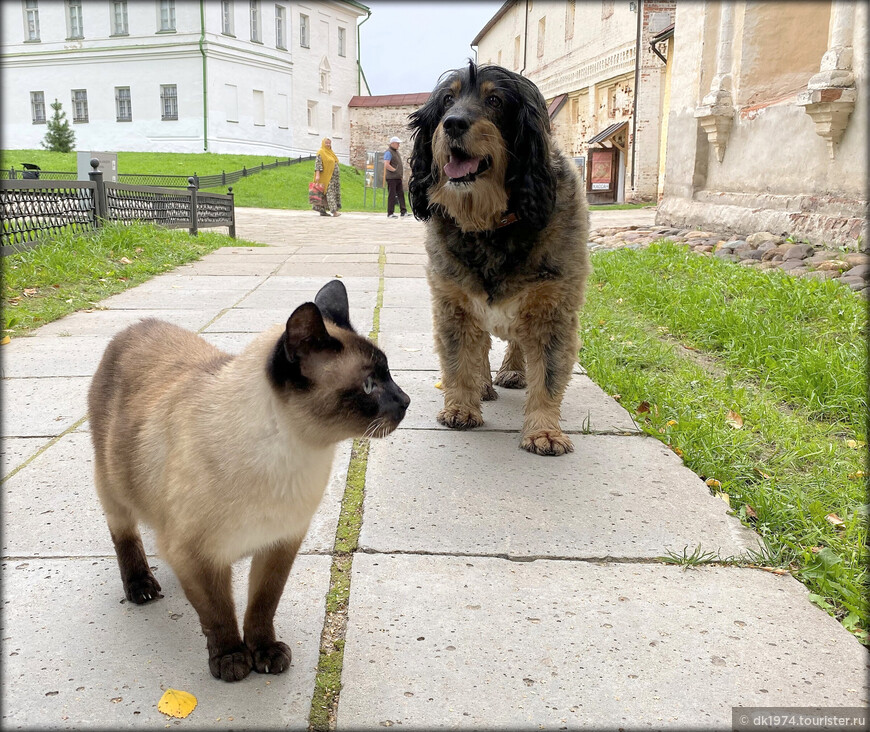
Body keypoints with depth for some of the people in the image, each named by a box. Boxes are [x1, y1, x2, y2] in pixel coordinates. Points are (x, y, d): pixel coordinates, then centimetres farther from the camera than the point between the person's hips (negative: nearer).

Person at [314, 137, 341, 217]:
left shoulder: (330, 152, 20)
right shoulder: (320, 152, -4)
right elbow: (317, 163, -12)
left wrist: (336, 178, 21)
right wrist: (317, 174, -23)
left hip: (333, 177, 8)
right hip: (326, 177, -8)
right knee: (329, 192, -14)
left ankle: (322, 211, 8)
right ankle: (334, 211, -21)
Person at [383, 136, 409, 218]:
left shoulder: (396, 152, 19)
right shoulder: (389, 152, -10)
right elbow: (386, 165, -21)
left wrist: (402, 171, 15)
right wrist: (395, 170, -16)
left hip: (398, 178, 9)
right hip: (391, 177, -9)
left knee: (401, 194, 6)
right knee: (392, 195, -6)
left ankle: (403, 212, 6)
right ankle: (390, 213, -1)